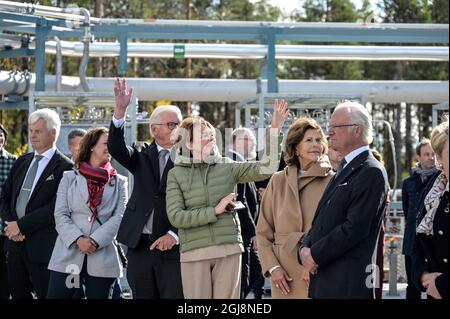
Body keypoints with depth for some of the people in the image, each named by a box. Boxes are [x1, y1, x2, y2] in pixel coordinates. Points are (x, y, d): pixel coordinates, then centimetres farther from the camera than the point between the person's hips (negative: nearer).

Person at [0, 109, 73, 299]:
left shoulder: (64, 167, -8)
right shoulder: (22, 162, 15)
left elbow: (56, 208, -17)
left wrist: (21, 225, -15)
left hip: (43, 246, -6)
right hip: (15, 243, 7)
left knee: (46, 295, 0)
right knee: (18, 295, 11)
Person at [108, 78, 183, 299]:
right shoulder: (143, 158, 11)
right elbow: (116, 148, -8)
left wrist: (174, 234, -16)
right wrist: (120, 110, -21)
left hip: (172, 247, -3)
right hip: (139, 246, 3)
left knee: (175, 296, -5)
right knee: (142, 295, 8)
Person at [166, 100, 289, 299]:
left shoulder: (227, 167, 9)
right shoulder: (176, 174, 4)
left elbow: (266, 169, -1)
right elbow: (175, 216, -5)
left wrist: (274, 130, -8)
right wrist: (215, 210, -9)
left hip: (228, 250, 2)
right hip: (194, 253, -2)